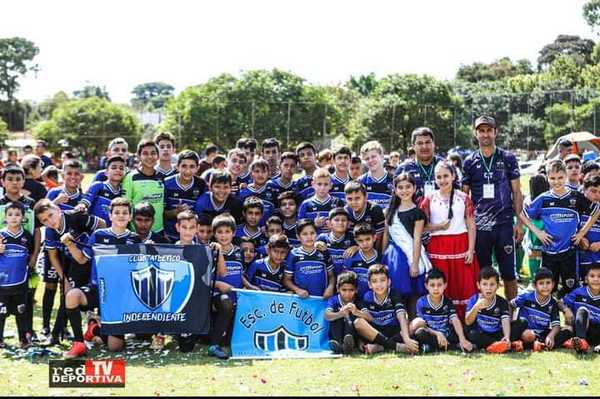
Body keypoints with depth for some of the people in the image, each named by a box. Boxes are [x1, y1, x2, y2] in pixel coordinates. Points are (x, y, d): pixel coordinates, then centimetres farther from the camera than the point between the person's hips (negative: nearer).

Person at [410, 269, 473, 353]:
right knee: (420, 331, -34)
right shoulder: (421, 302, -4)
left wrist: (462, 339, -30)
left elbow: (456, 321, -14)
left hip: (446, 336, 2)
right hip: (430, 336, -2)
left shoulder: (448, 302, 1)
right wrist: (437, 334, -25)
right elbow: (422, 326, -9)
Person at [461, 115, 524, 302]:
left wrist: (519, 222, 0)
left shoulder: (508, 159, 4)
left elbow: (516, 192, 6)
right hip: (479, 226, 1)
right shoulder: (470, 162, 7)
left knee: (509, 273, 2)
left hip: (504, 223, -1)